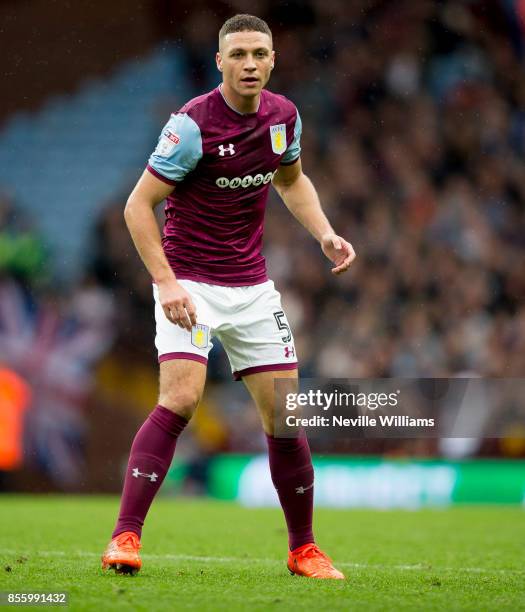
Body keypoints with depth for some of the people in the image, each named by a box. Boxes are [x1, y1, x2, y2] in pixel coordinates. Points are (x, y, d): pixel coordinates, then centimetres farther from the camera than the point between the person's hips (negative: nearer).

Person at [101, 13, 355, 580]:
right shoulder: (193, 124, -17)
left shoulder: (283, 115, 1)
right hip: (189, 283, -5)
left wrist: (325, 234, 5)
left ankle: (303, 549, 15)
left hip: (252, 287, 5)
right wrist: (165, 282, -22)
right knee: (181, 397, -23)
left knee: (285, 415, 2)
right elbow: (138, 204, -14)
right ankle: (125, 538, -20)